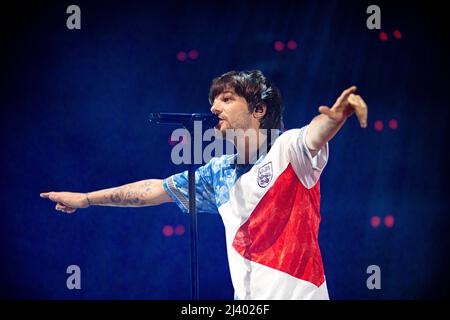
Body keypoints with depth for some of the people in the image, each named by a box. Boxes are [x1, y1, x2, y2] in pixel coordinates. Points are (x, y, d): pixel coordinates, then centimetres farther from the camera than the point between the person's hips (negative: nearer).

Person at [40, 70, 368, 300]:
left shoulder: (288, 149, -6)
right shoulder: (219, 172, 14)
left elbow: (316, 132, -28)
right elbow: (155, 189, 23)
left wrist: (336, 115, -52)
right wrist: (86, 199, 27)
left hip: (297, 292, -6)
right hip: (247, 298, 6)